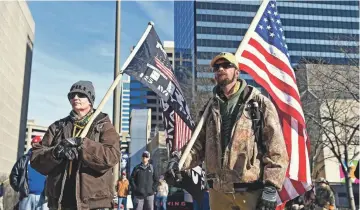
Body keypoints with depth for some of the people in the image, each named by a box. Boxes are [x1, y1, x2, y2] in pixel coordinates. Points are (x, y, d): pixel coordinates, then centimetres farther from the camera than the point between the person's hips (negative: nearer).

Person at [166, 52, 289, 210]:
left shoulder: (260, 104, -1)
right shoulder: (210, 108, 13)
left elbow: (276, 149, -5)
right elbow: (198, 145, 12)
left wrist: (271, 187, -12)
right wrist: (178, 159, -7)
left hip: (252, 191, -4)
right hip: (219, 191, 5)